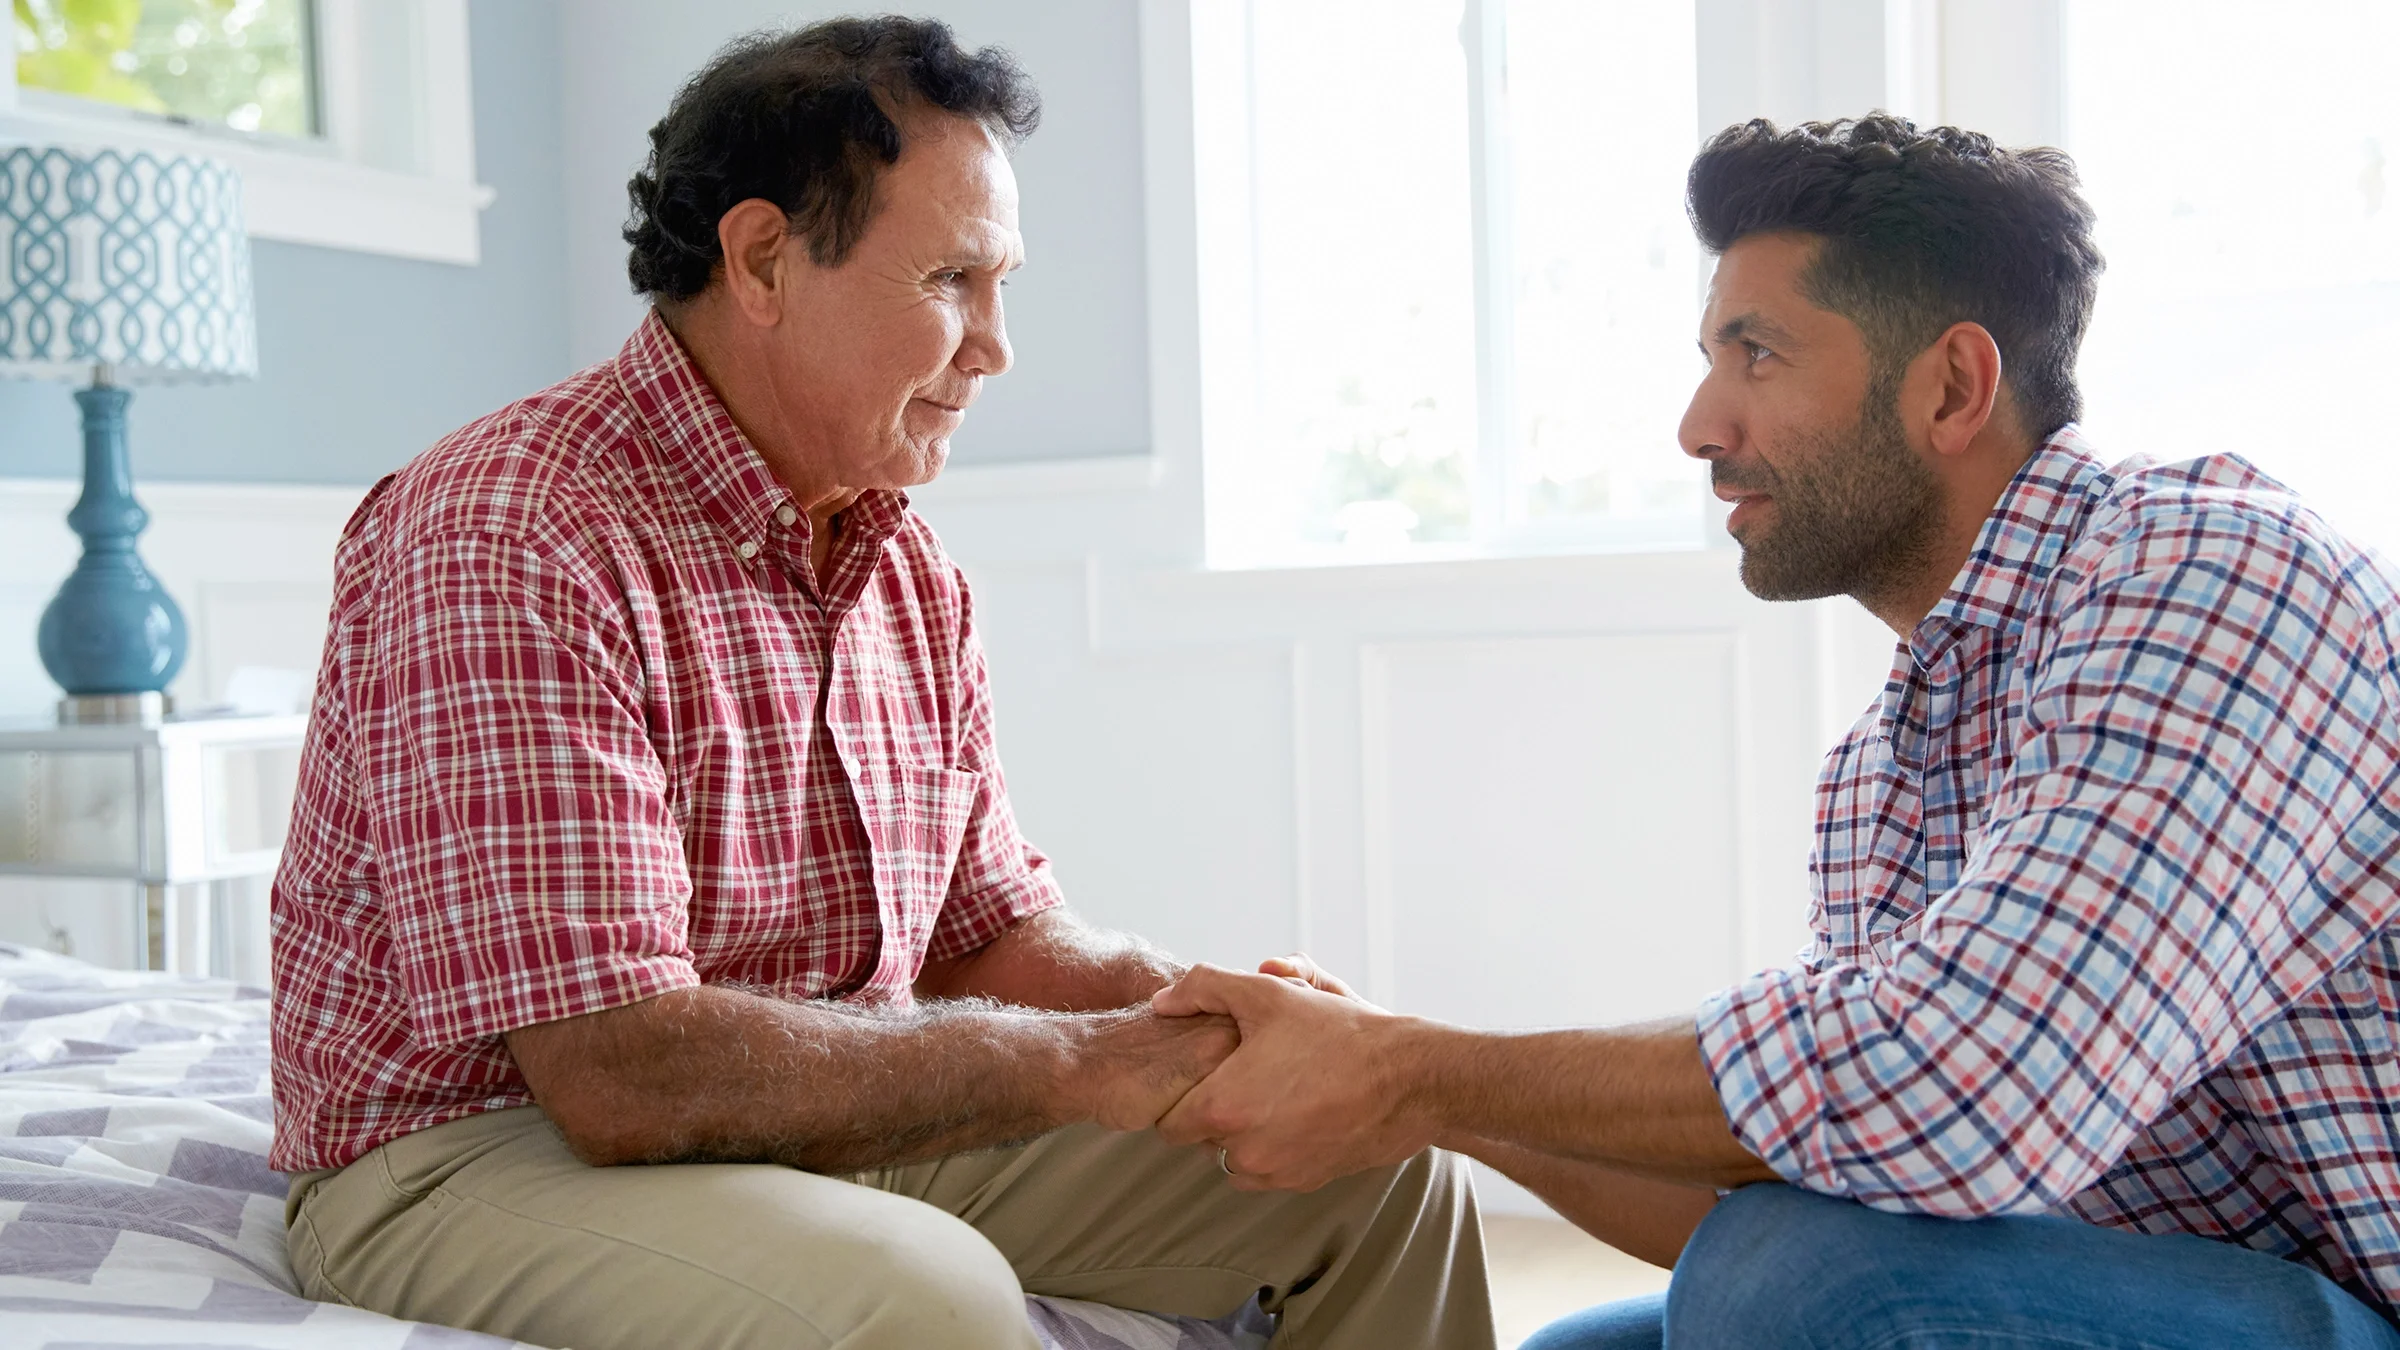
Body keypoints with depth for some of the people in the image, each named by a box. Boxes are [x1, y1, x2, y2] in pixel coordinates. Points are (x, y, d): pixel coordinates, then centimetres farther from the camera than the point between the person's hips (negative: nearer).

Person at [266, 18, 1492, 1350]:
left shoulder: (912, 573, 7)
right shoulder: (508, 541, -22)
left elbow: (996, 933, 12)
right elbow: (621, 1077, -28)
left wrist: (1200, 1017, -9)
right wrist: (1076, 1064, -22)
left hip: (841, 1131, 8)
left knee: (1379, 1163, 3)